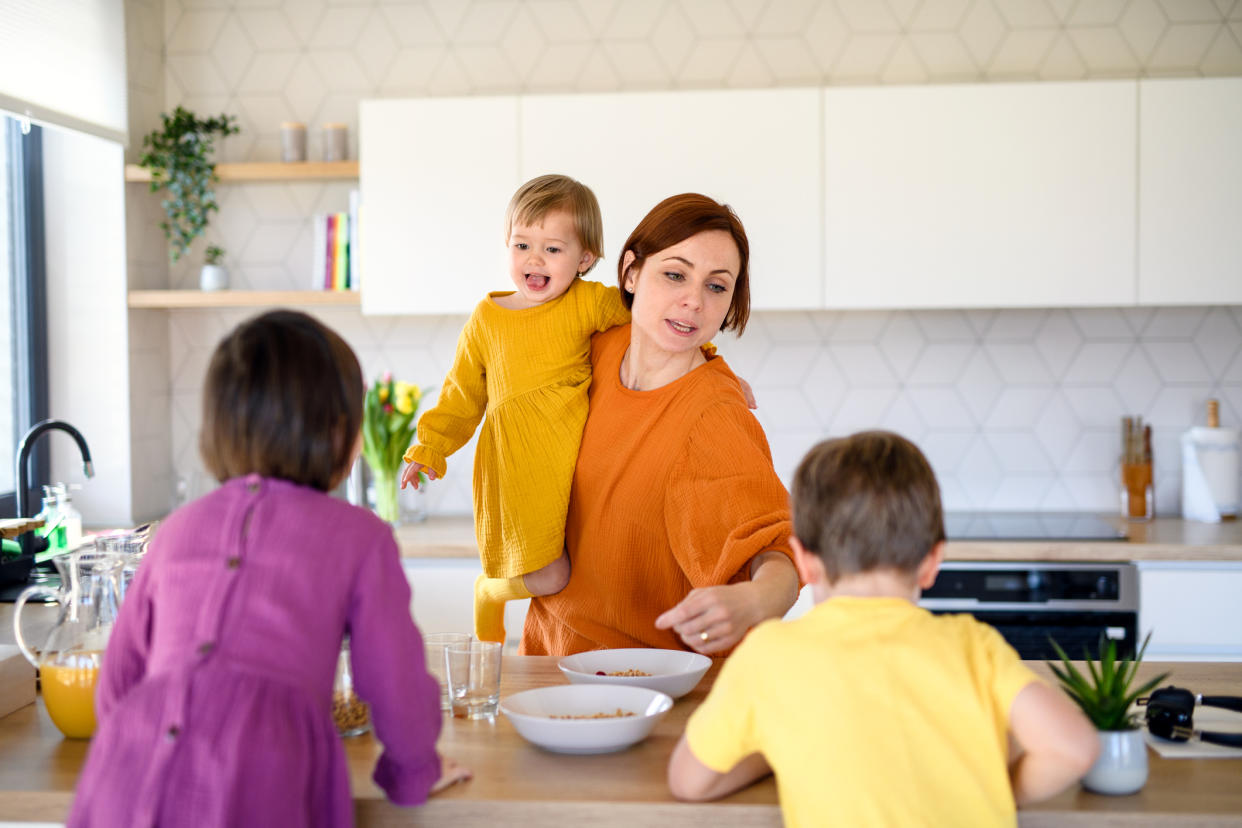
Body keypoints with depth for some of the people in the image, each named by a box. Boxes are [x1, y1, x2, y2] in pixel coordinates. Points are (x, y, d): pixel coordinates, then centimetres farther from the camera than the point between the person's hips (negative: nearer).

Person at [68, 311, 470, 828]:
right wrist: (416, 775, 31)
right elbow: (396, 684, 13)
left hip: (128, 777, 4)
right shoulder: (359, 536, 11)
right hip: (257, 784, -4)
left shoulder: (178, 529, 21)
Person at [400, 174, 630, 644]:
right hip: (517, 462, -1)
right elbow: (462, 394, 15)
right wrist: (429, 448, 11)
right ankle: (489, 593, 26)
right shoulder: (486, 320, 7)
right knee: (546, 578, -7)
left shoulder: (589, 303, 0)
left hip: (578, 454, 1)